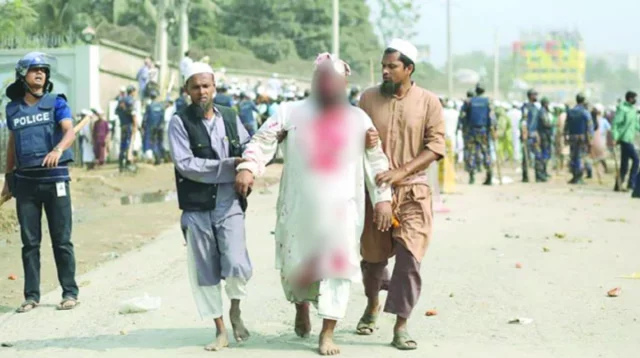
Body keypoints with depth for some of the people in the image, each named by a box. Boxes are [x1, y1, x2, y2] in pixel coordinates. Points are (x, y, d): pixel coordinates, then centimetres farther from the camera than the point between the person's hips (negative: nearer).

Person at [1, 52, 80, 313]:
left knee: (61, 240, 0)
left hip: (55, 178, -3)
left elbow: (69, 132, -13)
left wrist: (58, 149, -34)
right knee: (29, 242, 5)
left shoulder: (56, 103, 2)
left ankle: (70, 293, 8)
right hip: (25, 181, 3)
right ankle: (31, 296, 11)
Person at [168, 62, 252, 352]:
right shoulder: (179, 122, -4)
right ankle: (220, 329, 20)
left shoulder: (230, 118, 8)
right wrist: (229, 165, -17)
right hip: (197, 208, -1)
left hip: (229, 204, 1)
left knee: (237, 266, -12)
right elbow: (185, 164, -14)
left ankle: (235, 310, 18)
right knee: (204, 272, 5)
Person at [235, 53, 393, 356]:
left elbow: (376, 160, 7)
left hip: (341, 206, 0)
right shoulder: (291, 112, 2)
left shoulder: (357, 119, 6)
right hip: (298, 205, 0)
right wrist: (248, 167, -18)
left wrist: (383, 198, 0)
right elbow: (263, 140, -1)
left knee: (336, 266, -4)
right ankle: (301, 306, 39)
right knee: (295, 264, 7)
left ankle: (327, 333, 4)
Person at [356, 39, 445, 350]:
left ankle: (401, 327, -2)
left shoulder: (428, 102, -1)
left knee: (409, 257, -9)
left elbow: (436, 146, -6)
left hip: (413, 191, -2)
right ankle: (372, 304, 40)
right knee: (373, 254, 12)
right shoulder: (368, 98, 4)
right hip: (374, 189, 2)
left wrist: (401, 172, -17)